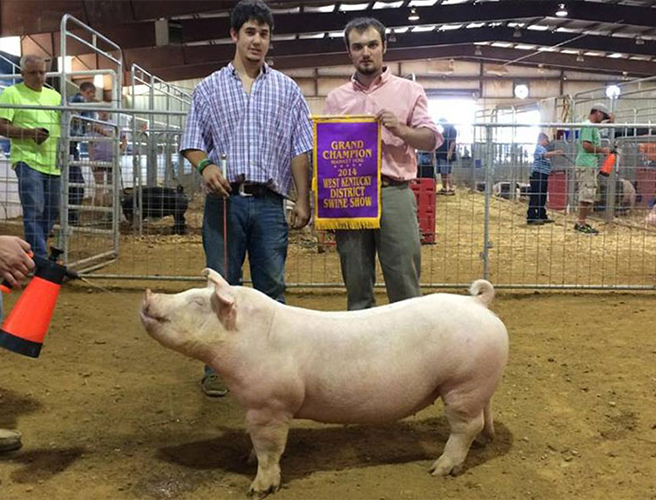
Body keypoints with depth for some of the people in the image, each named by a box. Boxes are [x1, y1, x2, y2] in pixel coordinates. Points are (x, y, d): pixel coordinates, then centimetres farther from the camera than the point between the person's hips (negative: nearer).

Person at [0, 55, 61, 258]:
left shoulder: (54, 95, 18)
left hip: (53, 162, 6)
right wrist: (29, 133, -18)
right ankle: (39, 257, -11)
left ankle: (34, 250, 26)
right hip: (28, 160, -6)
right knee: (34, 211, -12)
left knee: (51, 211, 10)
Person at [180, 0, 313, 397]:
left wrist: (303, 201, 2)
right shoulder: (210, 88, 11)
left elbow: (300, 150, 9)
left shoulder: (287, 90, 12)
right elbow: (192, 143, 10)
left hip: (269, 203, 1)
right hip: (225, 199, 0)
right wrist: (206, 165, -12)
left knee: (272, 286, 5)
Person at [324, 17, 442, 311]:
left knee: (404, 282, -3)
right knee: (356, 284, 8)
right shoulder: (336, 98, 14)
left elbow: (432, 139, 4)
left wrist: (399, 129, -15)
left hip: (394, 194, -2)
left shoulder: (409, 91, 9)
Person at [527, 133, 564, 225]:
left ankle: (542, 216, 19)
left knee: (542, 197, 13)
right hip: (538, 174, -10)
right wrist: (555, 153, -43)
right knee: (535, 197, -11)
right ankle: (531, 218, -12)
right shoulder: (538, 148, -8)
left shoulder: (543, 148, 24)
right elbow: (543, 155, -30)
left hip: (543, 175, 10)